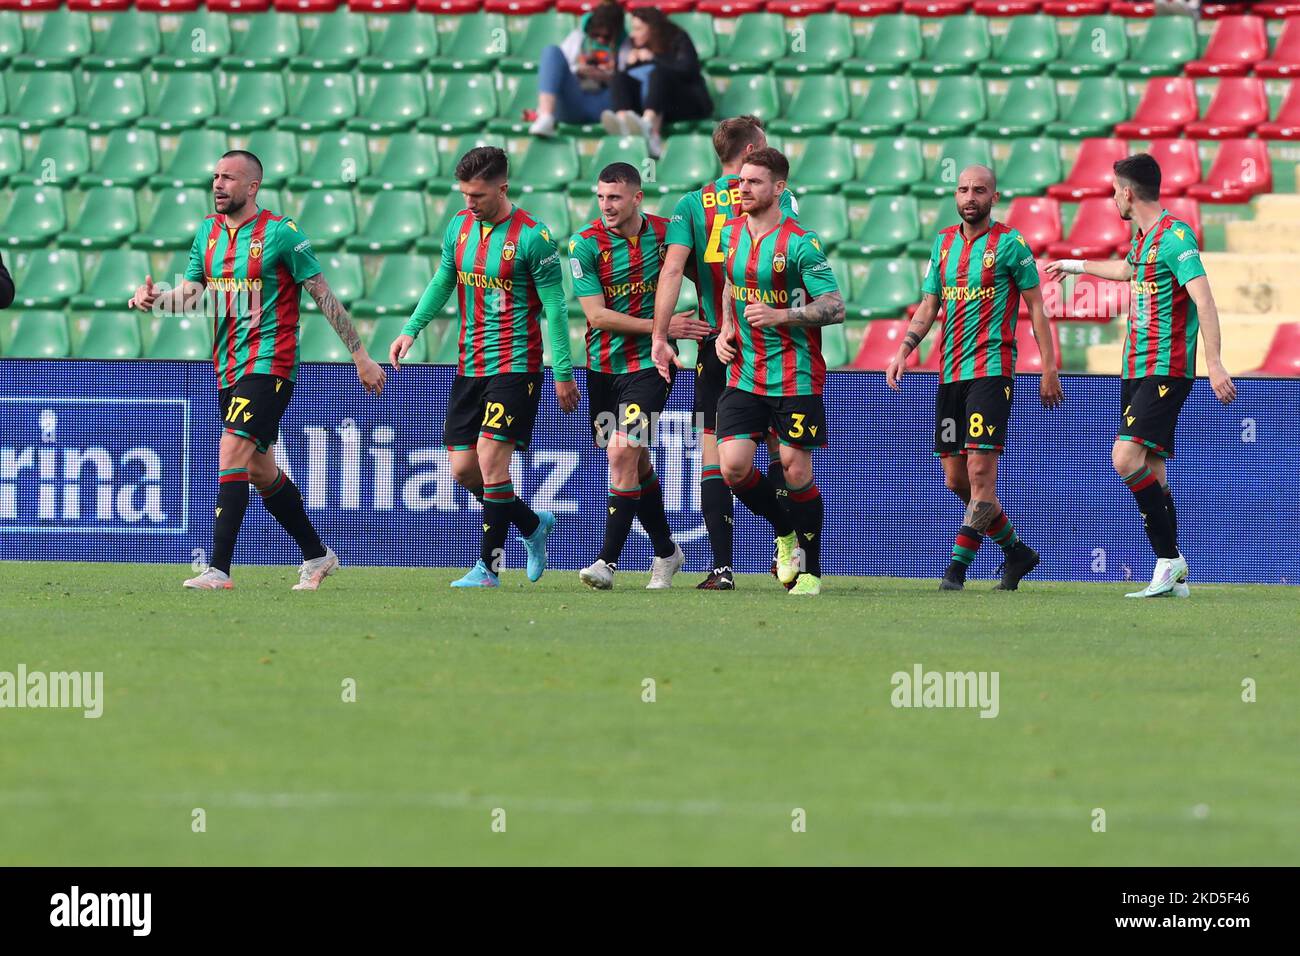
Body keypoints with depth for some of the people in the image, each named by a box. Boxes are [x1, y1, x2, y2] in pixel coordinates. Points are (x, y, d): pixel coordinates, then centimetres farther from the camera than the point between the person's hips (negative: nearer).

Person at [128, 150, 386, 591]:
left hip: (268, 364, -8)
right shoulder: (208, 231, 11)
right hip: (228, 368, 8)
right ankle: (317, 556, 29)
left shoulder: (280, 233, -9)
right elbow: (191, 293, 11)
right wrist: (156, 298, -11)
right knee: (260, 469, 14)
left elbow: (324, 295, -5)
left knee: (232, 452, -19)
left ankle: (218, 570, -23)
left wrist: (360, 355, -3)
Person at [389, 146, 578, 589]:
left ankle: (488, 565, -4)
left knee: (491, 459, -14)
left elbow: (555, 306, -9)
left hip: (514, 365, -7)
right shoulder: (460, 225, 6)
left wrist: (563, 373, -9)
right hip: (469, 366, 7)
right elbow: (442, 283, 19)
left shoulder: (532, 236, -13)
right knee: (463, 469, 4)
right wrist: (411, 330, 6)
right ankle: (533, 525, 27)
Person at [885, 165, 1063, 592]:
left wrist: (1049, 368, -5)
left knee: (980, 470, -15)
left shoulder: (1009, 243, -2)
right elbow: (928, 306, 17)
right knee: (956, 480, 7)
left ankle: (957, 567, -13)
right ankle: (1016, 551, 22)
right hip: (949, 373, 7)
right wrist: (902, 352, 2)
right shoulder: (943, 243, 14)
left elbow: (1036, 307, -1)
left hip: (991, 369, -7)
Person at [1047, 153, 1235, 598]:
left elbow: (1203, 300, -23)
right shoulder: (1143, 237, 15)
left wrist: (1215, 365, -31)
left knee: (1126, 458, -20)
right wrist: (1077, 266, 55)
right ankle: (1172, 576, 7)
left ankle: (1170, 559, -16)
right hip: (1138, 370, 9)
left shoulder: (1174, 236, -14)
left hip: (1165, 371, -9)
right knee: (1150, 469, 5)